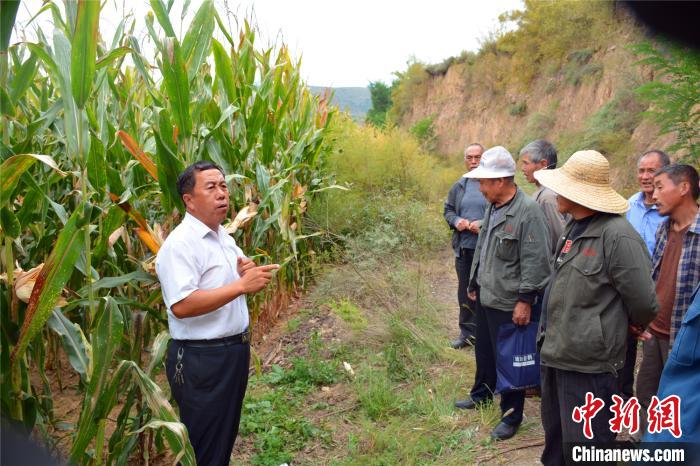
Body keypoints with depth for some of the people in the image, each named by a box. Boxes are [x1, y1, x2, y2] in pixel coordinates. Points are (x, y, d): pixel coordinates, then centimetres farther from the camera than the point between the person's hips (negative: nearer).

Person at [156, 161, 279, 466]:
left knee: (225, 438, 23)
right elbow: (181, 306, -31)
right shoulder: (180, 243, -19)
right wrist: (241, 285, -31)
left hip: (235, 351, 9)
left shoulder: (225, 237, 10)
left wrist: (248, 273, -4)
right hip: (200, 359, -9)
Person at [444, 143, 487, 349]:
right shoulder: (459, 186, 11)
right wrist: (456, 221, -2)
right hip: (463, 248, 6)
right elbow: (448, 210, 18)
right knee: (465, 291, 15)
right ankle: (468, 332, 28)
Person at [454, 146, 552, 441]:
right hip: (485, 298, 8)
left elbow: (534, 261, -22)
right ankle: (482, 394, 43)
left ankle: (511, 416, 21)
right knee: (484, 351, 22)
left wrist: (525, 300, -21)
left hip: (508, 304, -8)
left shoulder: (527, 211, -20)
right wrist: (474, 284, 21)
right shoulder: (492, 208, 9)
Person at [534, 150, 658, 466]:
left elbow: (643, 303, -15)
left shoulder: (617, 235, -21)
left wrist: (625, 329, 4)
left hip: (588, 363, -9)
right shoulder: (574, 227, 8)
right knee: (555, 438, 25)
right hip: (555, 353, 9)